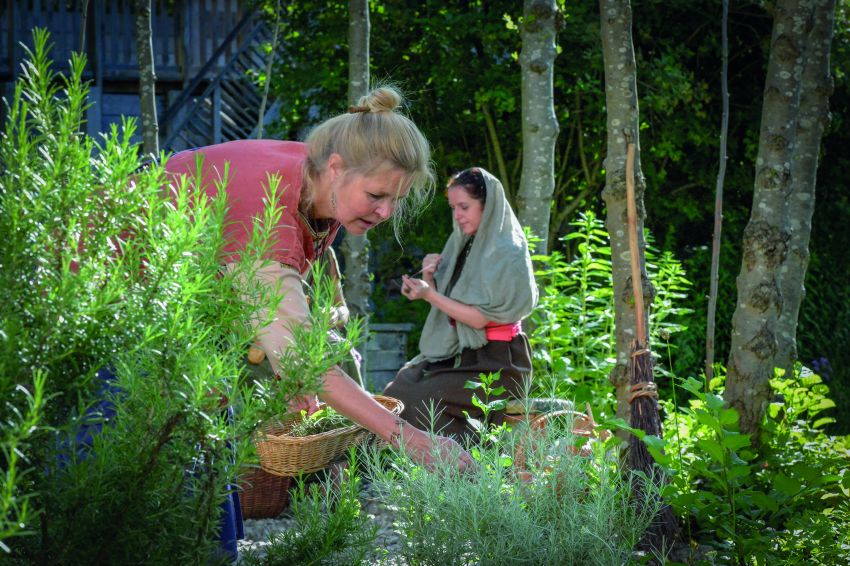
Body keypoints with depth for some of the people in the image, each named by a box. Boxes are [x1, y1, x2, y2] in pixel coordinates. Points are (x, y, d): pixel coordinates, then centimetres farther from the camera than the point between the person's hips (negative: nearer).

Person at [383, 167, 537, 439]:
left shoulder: (507, 253, -12)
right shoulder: (463, 244, 11)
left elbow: (481, 318, -17)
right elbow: (444, 302, 15)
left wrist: (429, 294, -21)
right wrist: (429, 279, -5)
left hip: (494, 363, -8)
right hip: (458, 353, 8)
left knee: (414, 400, -24)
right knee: (394, 391, -12)